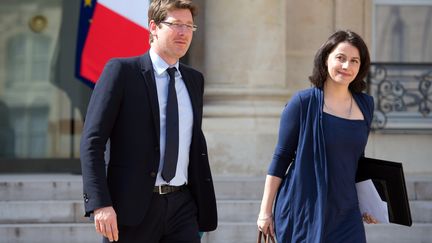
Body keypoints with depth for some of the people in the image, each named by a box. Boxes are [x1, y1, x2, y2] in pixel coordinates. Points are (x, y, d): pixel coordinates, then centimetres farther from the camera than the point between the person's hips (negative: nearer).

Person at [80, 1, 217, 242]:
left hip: (182, 206, 5)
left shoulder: (194, 79, 15)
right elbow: (92, 141, -8)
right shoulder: (121, 71, -3)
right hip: (132, 207, -4)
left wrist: (203, 207, 17)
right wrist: (100, 204, -17)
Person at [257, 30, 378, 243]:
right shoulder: (304, 102, -5)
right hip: (302, 211, -4)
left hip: (346, 215, 4)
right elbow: (281, 157, -3)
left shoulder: (365, 105, 8)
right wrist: (265, 211, -4)